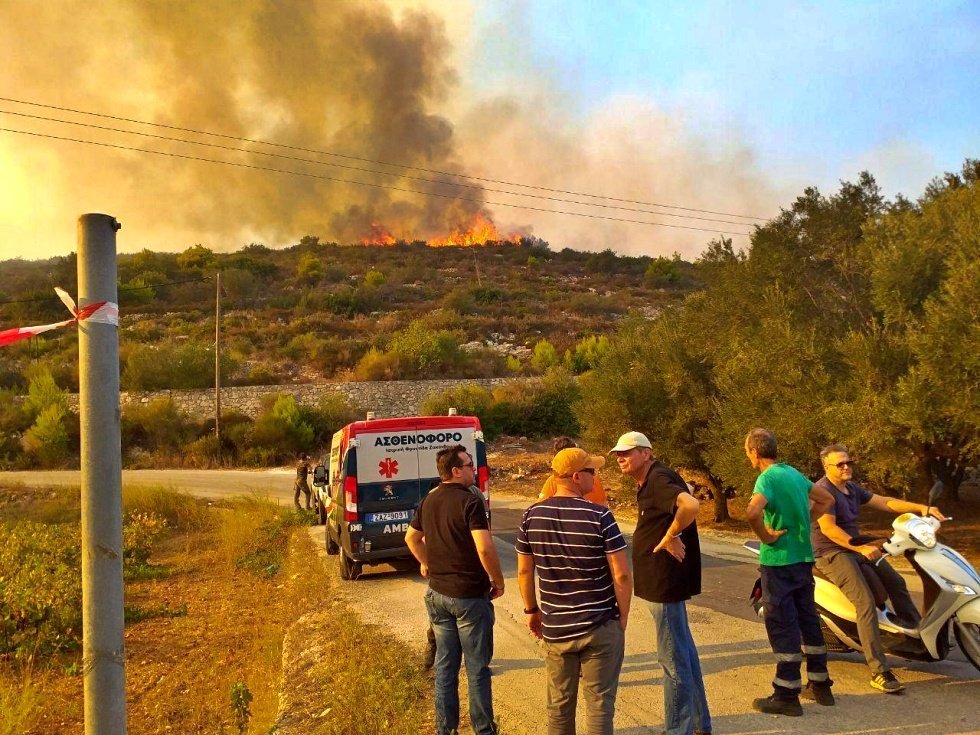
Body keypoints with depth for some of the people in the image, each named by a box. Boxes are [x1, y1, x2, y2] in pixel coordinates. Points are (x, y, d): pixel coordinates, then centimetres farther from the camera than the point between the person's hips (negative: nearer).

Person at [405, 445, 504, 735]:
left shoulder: (429, 500, 5)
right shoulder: (469, 501, -18)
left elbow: (411, 538, 18)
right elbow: (485, 548, -26)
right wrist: (498, 581, -12)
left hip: (438, 593, 7)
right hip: (470, 595, -7)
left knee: (445, 665, 15)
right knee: (477, 668, 7)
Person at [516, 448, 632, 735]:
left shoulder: (531, 516, -3)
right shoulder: (599, 516, -16)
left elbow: (524, 571, 4)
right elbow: (621, 574, -14)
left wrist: (532, 610, 17)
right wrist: (623, 617, -1)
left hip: (555, 628, 4)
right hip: (600, 627, -4)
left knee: (559, 705, 18)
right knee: (599, 704, 9)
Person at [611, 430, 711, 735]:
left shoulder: (659, 479, -19)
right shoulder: (649, 482, 12)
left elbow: (690, 505, -37)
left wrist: (669, 537, -25)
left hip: (666, 581, -11)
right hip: (662, 580, 11)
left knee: (673, 660, -2)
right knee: (684, 652, 20)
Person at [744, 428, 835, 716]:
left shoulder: (768, 478, -16)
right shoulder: (794, 473, 10)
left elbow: (753, 511, -35)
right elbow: (826, 499, 23)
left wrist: (765, 536, -18)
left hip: (778, 561, -8)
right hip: (804, 558, 8)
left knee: (782, 627, -2)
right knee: (808, 619, 16)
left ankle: (786, 695, 3)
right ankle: (820, 685, 26)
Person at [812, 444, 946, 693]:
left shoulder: (852, 488, 13)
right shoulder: (823, 490, -17)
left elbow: (885, 503, 9)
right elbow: (828, 527, -26)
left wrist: (922, 508, -2)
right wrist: (859, 547, -31)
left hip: (855, 549, 10)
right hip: (831, 554, -10)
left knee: (895, 583, 18)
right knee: (866, 603, -22)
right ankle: (879, 672, -23)